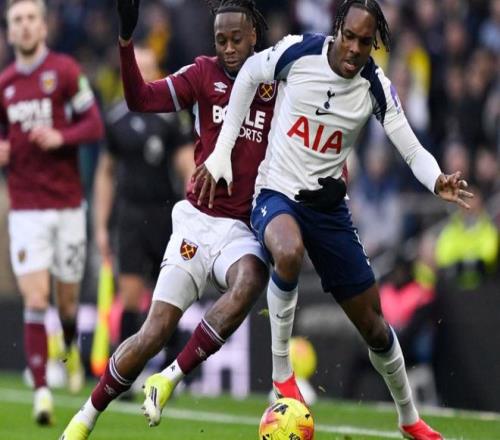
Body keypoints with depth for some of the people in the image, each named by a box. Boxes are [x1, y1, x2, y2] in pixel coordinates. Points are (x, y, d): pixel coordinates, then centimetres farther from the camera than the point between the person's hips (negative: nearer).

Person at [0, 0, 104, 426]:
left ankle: (72, 349, 43)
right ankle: (42, 391, -12)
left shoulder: (66, 71, -3)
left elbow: (94, 125, -4)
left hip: (67, 204, -1)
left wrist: (60, 137, -21)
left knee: (68, 299, 10)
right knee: (35, 301, -11)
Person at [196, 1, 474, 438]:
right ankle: (281, 376, -24)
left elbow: (413, 151, -12)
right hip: (276, 194, -3)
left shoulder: (376, 88, -10)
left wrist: (437, 181, -35)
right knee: (289, 252, -40)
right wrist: (221, 153, 1)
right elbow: (248, 75, 3)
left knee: (373, 323, 7)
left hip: (328, 205, 3)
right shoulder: (298, 52, -15)